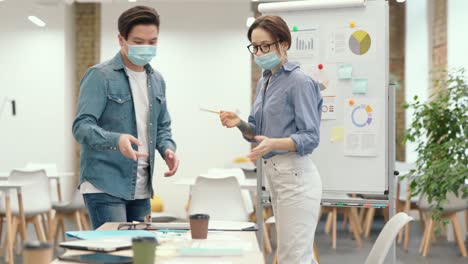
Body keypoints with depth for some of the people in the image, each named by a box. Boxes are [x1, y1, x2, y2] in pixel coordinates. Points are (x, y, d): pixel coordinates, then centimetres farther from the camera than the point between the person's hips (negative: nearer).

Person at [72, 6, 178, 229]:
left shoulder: (157, 80, 14)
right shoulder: (100, 76, -8)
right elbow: (82, 126, -15)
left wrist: (168, 149, 1)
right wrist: (116, 140, -34)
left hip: (141, 188, 7)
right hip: (104, 186, -7)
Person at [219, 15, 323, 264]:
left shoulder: (300, 82, -12)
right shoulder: (264, 82, 14)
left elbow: (311, 137, -16)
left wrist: (274, 143, -32)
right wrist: (239, 124, -1)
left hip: (295, 177, -9)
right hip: (274, 176, 9)